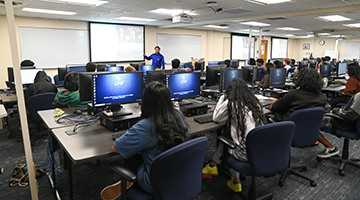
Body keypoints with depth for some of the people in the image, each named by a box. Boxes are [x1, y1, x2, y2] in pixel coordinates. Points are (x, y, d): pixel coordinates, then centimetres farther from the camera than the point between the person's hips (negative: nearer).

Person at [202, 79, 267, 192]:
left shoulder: (230, 104, -11)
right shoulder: (254, 102, 7)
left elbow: (215, 118, 7)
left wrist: (222, 97, 11)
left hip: (247, 153, -6)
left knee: (223, 144, 23)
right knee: (226, 137, 22)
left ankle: (236, 182, 35)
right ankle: (213, 167, 35)